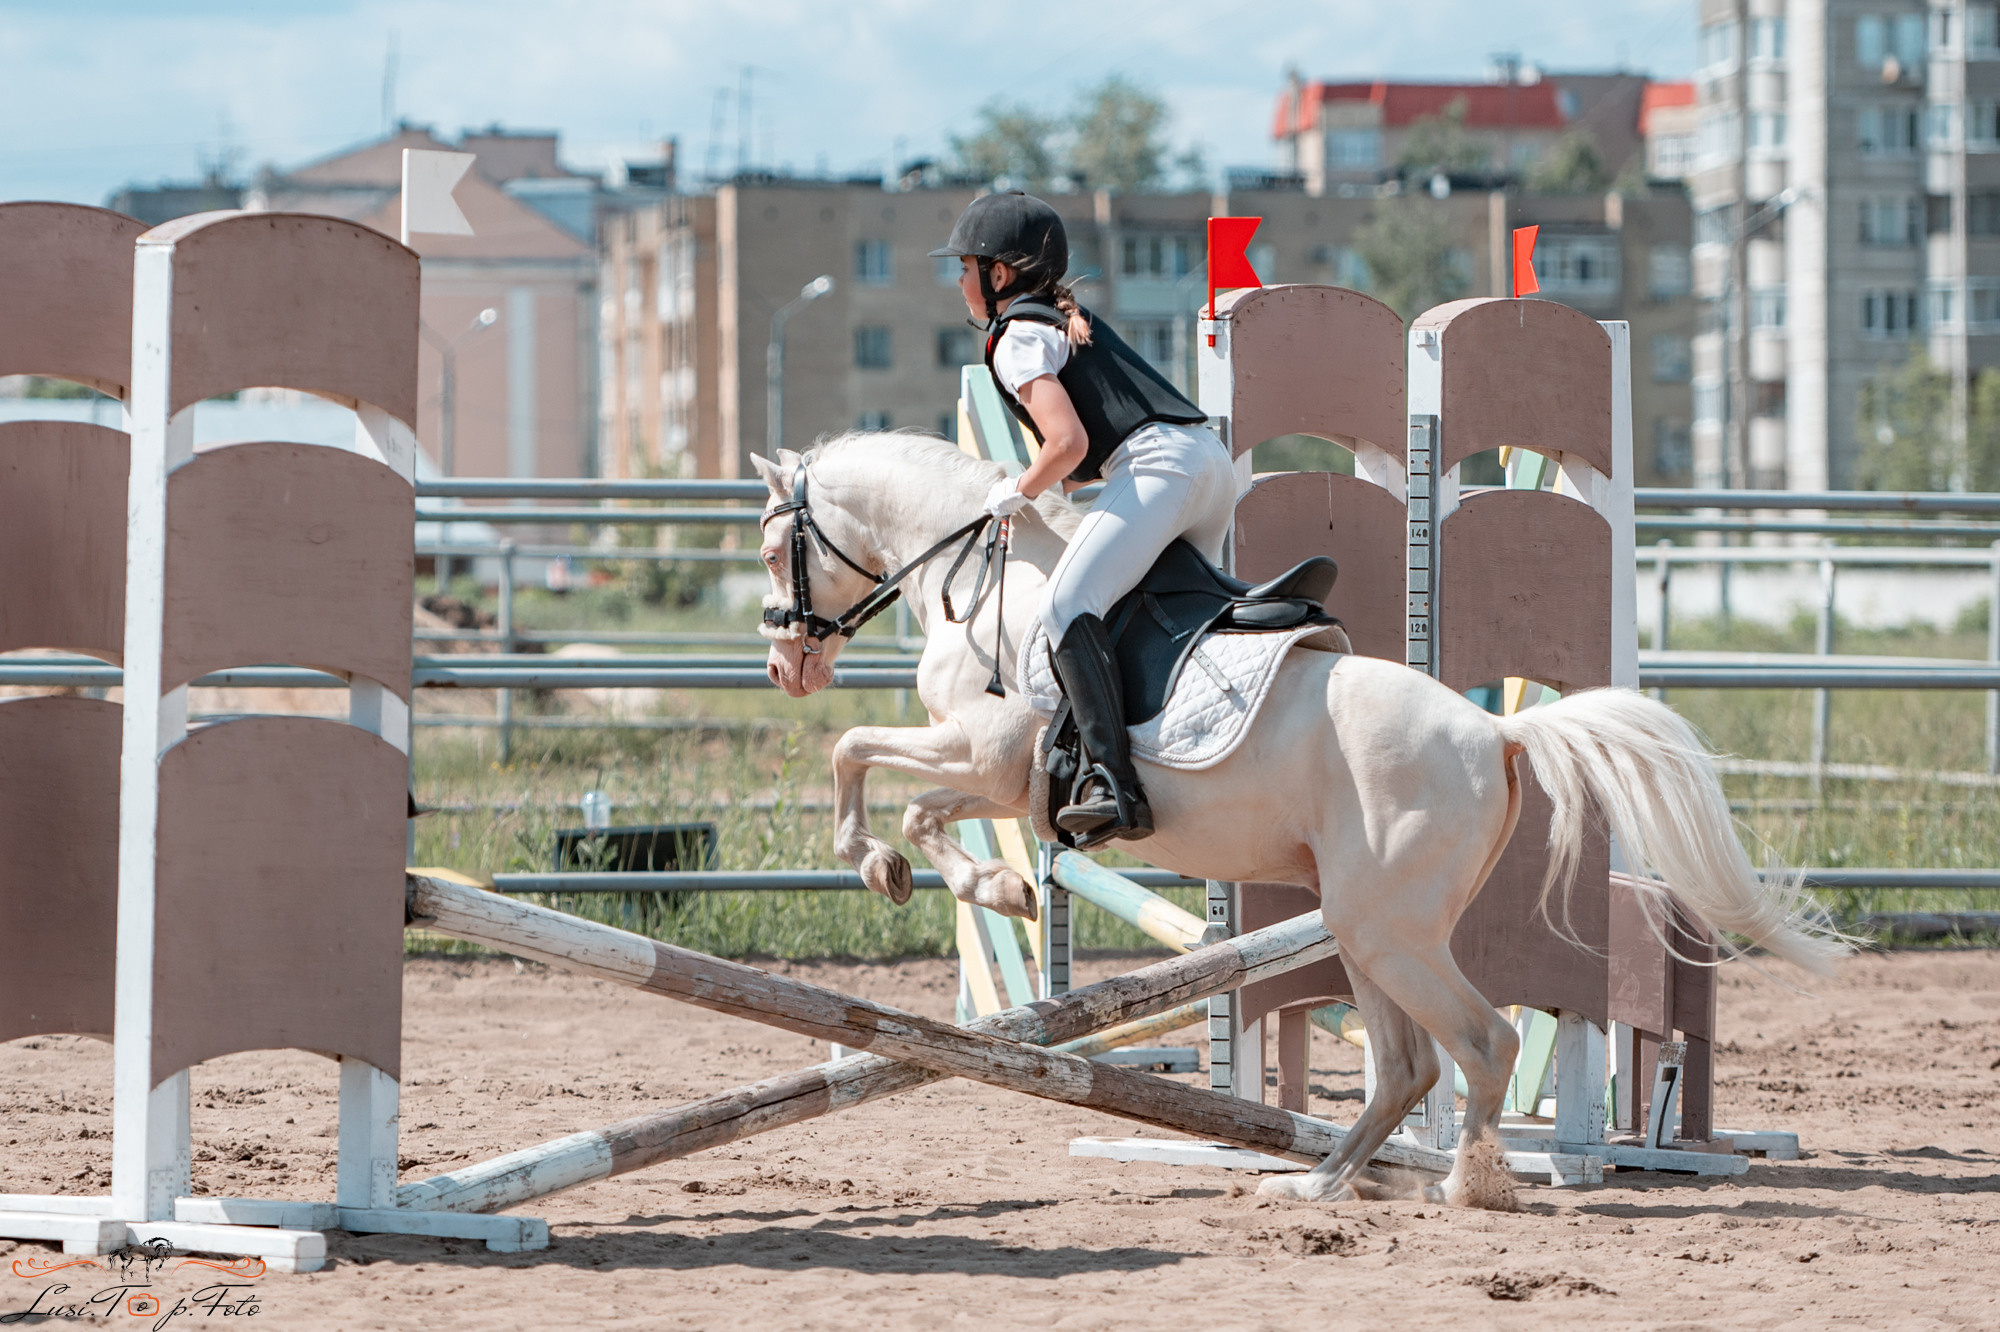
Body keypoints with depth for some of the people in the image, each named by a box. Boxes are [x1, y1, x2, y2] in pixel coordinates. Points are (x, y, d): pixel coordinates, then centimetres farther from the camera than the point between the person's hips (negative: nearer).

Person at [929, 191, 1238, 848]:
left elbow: (1069, 442, -12)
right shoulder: (1073, 319, 29)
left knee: (1068, 604, -21)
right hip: (1211, 457, 10)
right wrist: (1055, 481, 28)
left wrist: (1019, 491, 4)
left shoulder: (1016, 336, 0)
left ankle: (1112, 783, -37)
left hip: (1160, 466, -10)